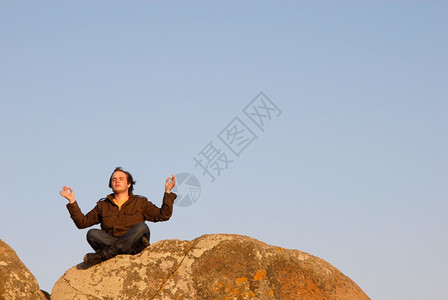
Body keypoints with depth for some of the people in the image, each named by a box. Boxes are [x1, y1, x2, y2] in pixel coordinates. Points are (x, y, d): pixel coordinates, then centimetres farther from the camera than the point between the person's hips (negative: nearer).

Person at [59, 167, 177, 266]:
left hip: (135, 250, -1)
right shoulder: (103, 205, 23)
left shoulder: (140, 202, 18)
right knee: (92, 234, -24)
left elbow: (163, 215, 7)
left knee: (141, 227, -30)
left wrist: (168, 192, 0)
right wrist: (72, 202, 10)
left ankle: (103, 254, -39)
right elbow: (82, 222, 17)